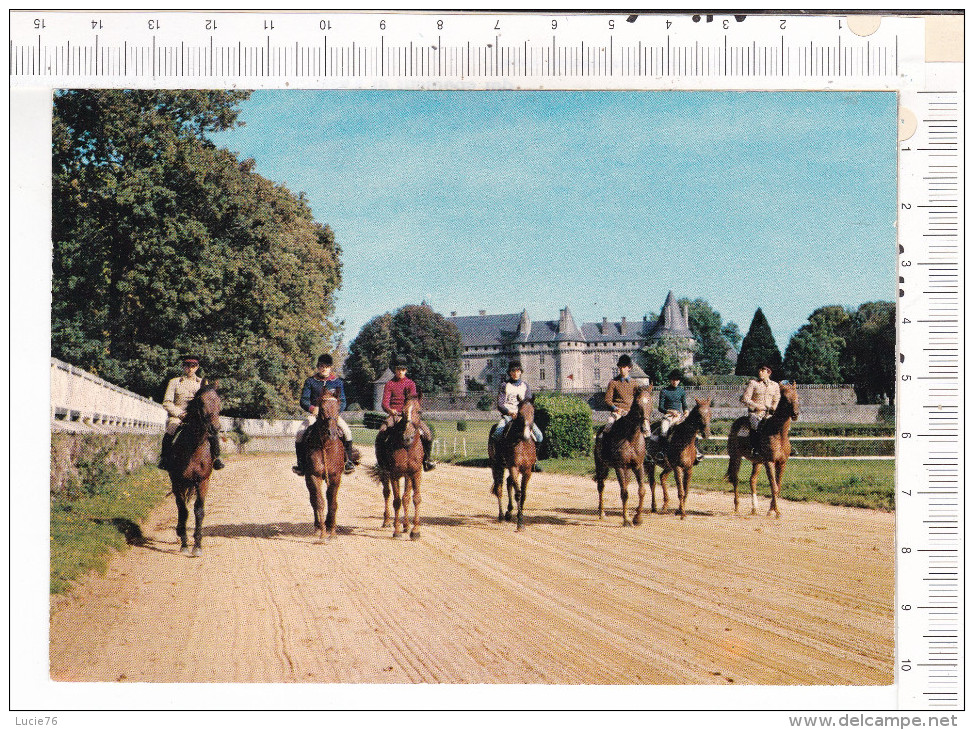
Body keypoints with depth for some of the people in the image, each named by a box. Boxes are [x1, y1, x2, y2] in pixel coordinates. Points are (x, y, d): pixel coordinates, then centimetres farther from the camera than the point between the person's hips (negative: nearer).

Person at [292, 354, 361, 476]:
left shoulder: (338, 382, 7)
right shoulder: (310, 382, 6)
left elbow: (343, 401, 5)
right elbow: (304, 400, 1)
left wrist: (336, 410, -17)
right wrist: (311, 408, -21)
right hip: (315, 414, 0)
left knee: (346, 431, -26)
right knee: (300, 432, -22)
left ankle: (349, 460, -14)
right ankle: (301, 465, -13)